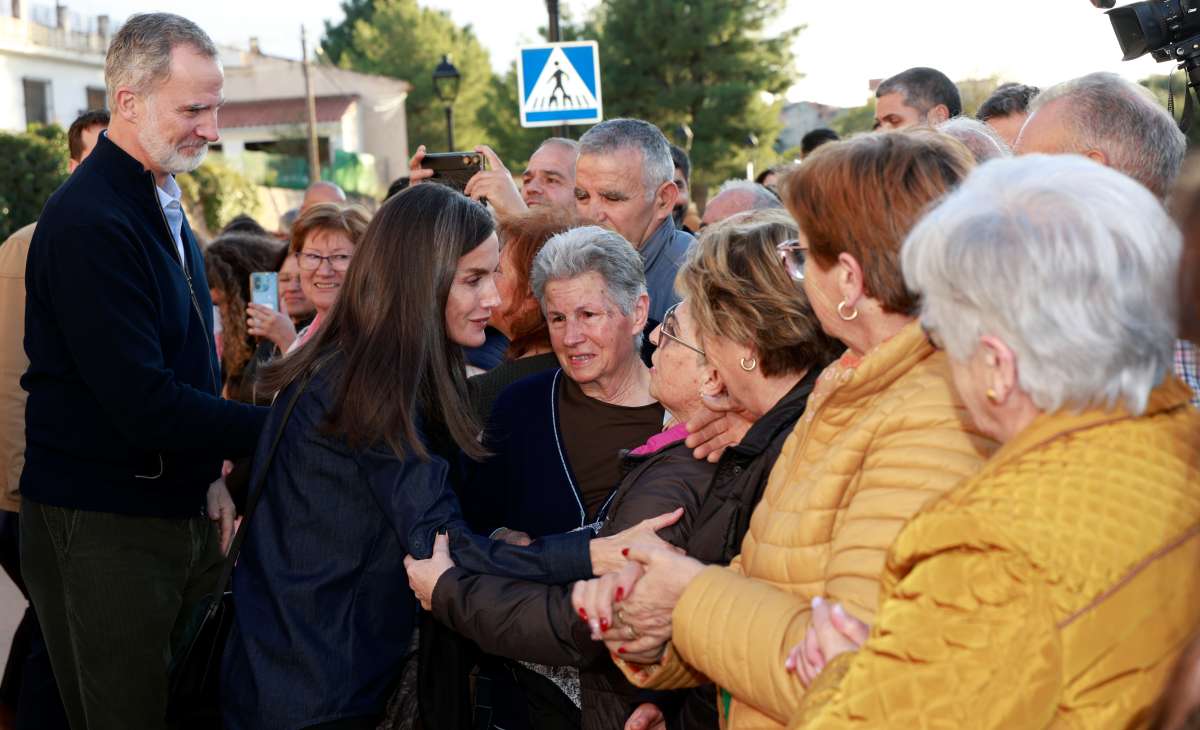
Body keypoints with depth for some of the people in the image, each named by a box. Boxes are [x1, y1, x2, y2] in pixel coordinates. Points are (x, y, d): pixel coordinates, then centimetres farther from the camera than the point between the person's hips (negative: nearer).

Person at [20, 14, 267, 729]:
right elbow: (144, 407, -25)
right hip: (101, 528, -9)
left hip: (179, 510, 9)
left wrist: (210, 475, 10)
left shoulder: (164, 208, 12)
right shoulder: (89, 222, -20)